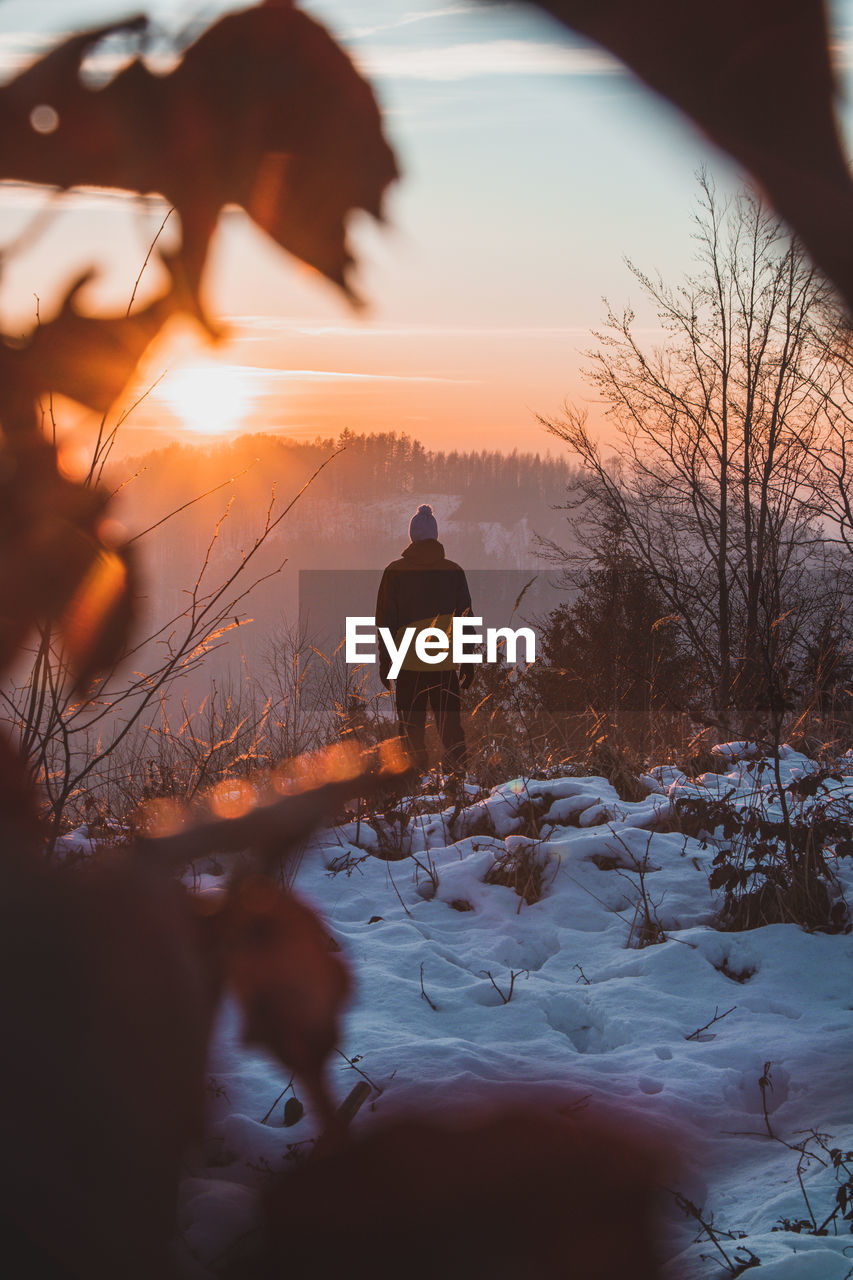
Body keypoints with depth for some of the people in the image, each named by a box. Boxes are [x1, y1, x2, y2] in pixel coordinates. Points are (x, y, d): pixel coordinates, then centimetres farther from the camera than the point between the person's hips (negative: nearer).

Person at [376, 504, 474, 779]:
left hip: (409, 663, -1)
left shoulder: (395, 571, -2)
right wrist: (468, 662, 11)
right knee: (451, 726, 8)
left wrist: (385, 660, 7)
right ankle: (458, 774, 2)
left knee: (412, 729, 5)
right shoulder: (454, 571, 2)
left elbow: (385, 619, 0)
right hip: (446, 664, 1)